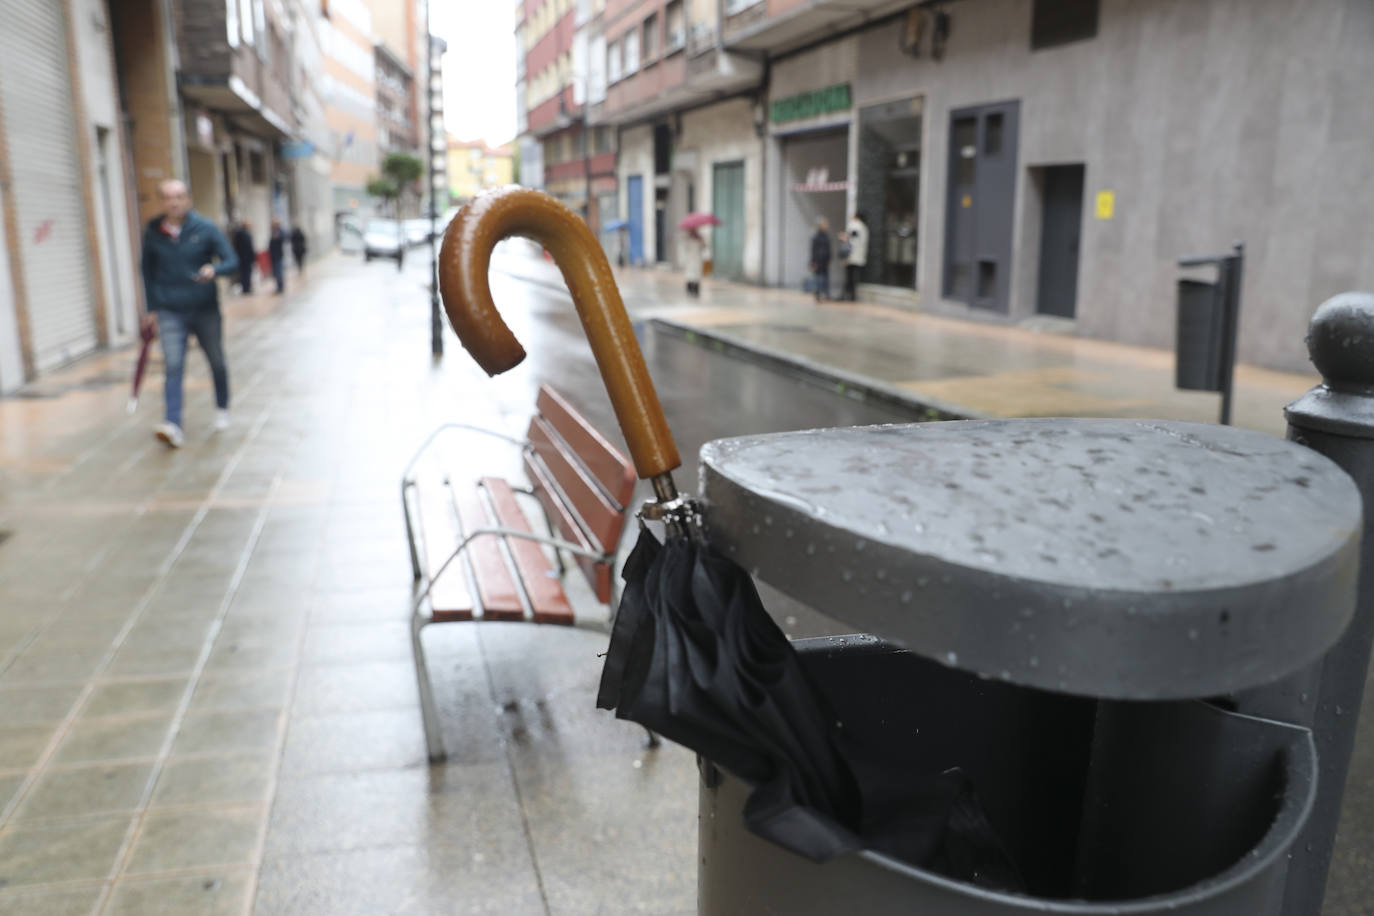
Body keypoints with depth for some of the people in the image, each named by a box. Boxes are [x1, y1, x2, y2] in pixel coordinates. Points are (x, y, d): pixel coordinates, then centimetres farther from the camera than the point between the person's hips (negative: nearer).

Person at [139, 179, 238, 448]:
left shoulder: (205, 228, -4)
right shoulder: (152, 232, 1)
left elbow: (232, 261, -6)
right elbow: (147, 271, 12)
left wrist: (214, 270, -28)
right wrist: (152, 308, 11)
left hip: (205, 309, 0)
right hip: (170, 312, 0)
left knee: (217, 363, 12)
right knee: (173, 367, -13)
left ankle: (222, 409, 36)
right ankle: (173, 425, -21)